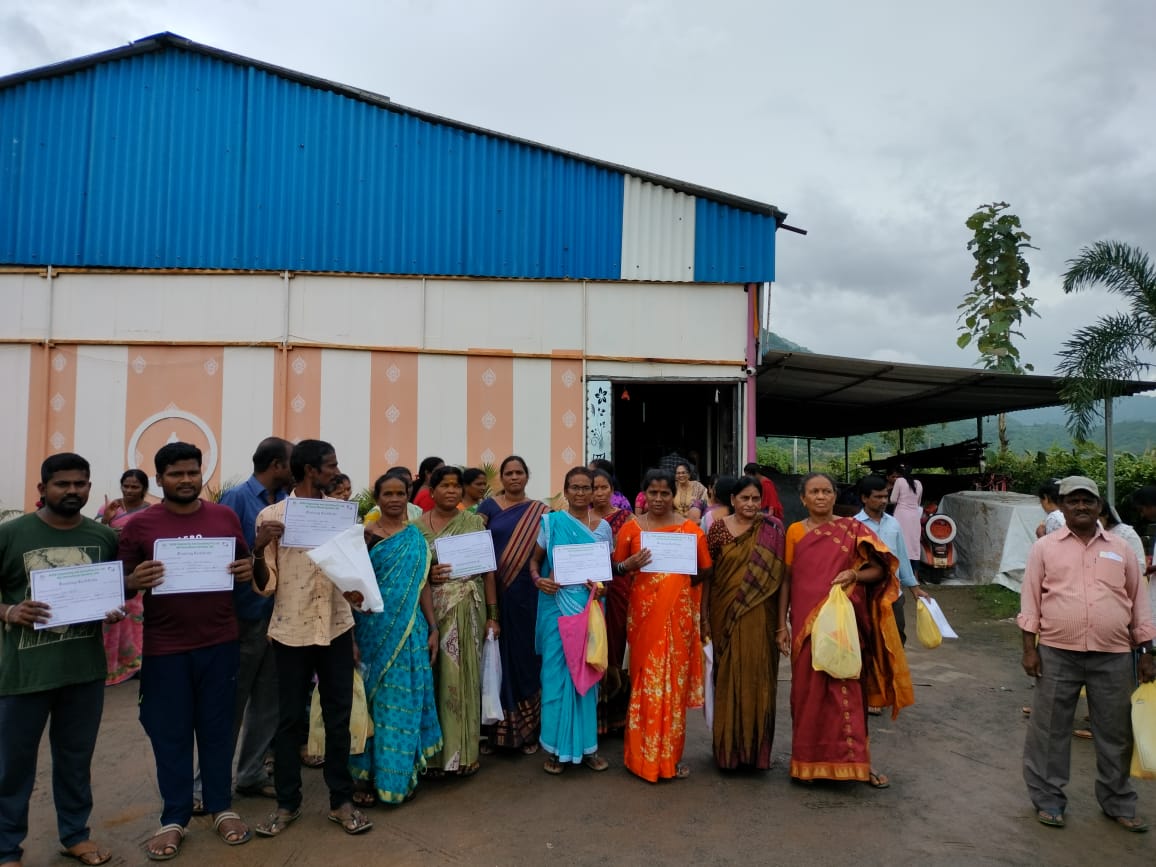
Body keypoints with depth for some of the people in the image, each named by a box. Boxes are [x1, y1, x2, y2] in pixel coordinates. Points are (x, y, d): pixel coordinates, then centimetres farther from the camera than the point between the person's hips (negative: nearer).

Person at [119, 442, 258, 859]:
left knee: (217, 728, 12)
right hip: (164, 647, -1)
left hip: (219, 643, 1)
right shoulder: (139, 525, -3)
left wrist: (251, 569, -11)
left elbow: (249, 566, 13)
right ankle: (174, 819, 25)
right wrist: (135, 581, -21)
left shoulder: (225, 517, 3)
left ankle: (222, 808, 27)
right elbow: (119, 585, 2)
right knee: (170, 734, 9)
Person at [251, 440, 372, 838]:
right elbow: (265, 585, -6)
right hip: (292, 631, -2)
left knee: (338, 716, 9)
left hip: (336, 628, 3)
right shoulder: (272, 515, -6)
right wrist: (258, 549, -23)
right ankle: (287, 802, 26)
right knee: (290, 718, 9)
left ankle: (341, 800, 22)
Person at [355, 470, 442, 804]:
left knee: (404, 699, 7)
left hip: (409, 630, 2)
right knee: (372, 699, 4)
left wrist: (433, 629, 5)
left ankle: (402, 773, 20)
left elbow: (423, 585, 8)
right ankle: (366, 775, 18)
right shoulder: (365, 533, -1)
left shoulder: (416, 537, 8)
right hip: (374, 629, -2)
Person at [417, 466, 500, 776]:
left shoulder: (474, 522, 3)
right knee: (434, 677, 3)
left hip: (468, 609, 0)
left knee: (464, 677, 4)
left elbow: (487, 570, 2)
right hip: (431, 610, 1)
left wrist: (493, 615, -1)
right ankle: (433, 751, 17)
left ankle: (464, 751, 17)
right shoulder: (417, 526, 4)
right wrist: (426, 575, -14)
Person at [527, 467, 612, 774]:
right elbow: (535, 560, 5)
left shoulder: (603, 527, 6)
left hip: (590, 606, 2)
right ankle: (557, 746, 12)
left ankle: (587, 744, 19)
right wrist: (538, 579, -15)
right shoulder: (550, 522, 0)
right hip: (557, 605, -2)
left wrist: (602, 585, -8)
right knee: (556, 670, 0)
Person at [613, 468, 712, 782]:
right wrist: (629, 565, -11)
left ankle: (670, 754, 20)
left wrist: (678, 585, -8)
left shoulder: (690, 528, 3)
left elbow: (704, 569, 9)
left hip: (678, 612, 1)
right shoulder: (631, 528, 3)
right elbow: (616, 568, 8)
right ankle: (643, 755, 16)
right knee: (644, 679, 2)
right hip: (644, 611, 0)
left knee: (675, 680, 6)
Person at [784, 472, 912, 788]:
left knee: (847, 690, 4)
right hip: (806, 624, 1)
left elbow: (880, 569, 1)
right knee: (808, 690, 8)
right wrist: (782, 624, 4)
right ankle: (810, 760, 22)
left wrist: (854, 575, -19)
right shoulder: (795, 532, 3)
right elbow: (787, 579, 6)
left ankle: (857, 760, 17)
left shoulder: (852, 529, 0)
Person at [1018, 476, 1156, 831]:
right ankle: (1048, 798, 21)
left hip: (1113, 657, 2)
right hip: (1057, 654, -2)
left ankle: (1118, 802, 31)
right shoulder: (1044, 547, 0)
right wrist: (1029, 648, -5)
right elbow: (1031, 600, 0)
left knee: (1116, 732, 13)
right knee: (1049, 729, 6)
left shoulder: (1121, 548, 6)